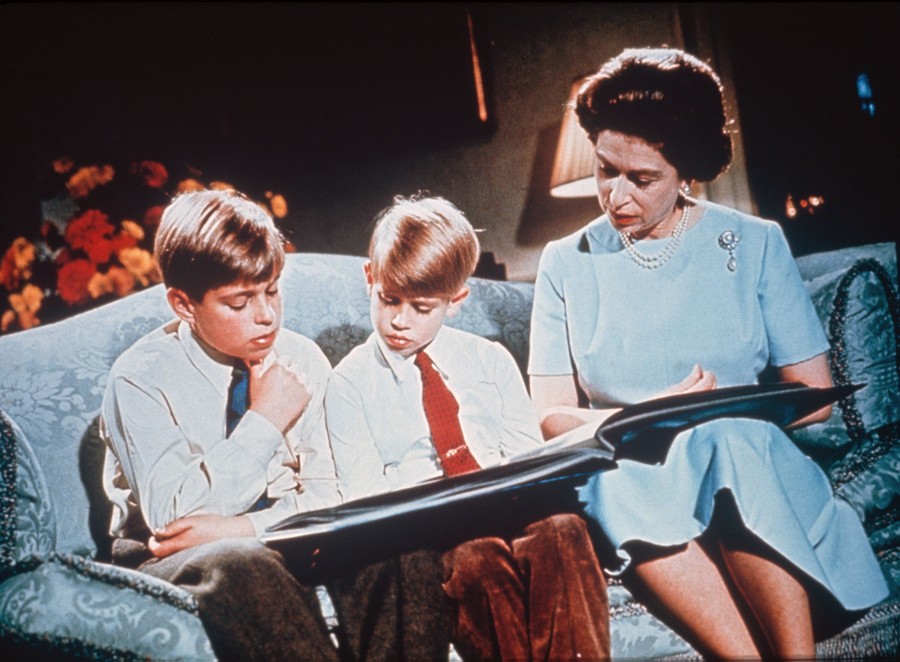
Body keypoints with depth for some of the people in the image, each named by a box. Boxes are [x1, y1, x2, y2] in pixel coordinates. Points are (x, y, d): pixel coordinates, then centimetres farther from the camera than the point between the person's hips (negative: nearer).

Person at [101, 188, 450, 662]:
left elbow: (324, 497, 0)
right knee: (243, 568, -39)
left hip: (283, 540, 4)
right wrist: (264, 422, -19)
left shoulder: (302, 360, 2)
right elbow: (171, 518, -19)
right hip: (171, 563, -4)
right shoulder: (141, 378, -10)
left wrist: (241, 526, -20)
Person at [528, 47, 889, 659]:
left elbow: (815, 395, 5)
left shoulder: (756, 246, 7)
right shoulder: (567, 265, 8)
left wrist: (723, 415, -13)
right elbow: (550, 418, 3)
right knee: (617, 478, -35)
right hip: (631, 484, 1)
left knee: (728, 442, -35)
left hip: (750, 471, 0)